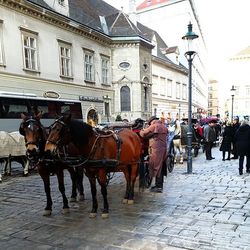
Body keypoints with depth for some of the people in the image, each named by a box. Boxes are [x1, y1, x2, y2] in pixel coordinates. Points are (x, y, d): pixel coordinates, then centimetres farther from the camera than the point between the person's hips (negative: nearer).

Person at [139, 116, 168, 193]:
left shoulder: (154, 126, -9)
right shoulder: (164, 127, 15)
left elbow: (143, 134, -6)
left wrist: (141, 131, 18)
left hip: (156, 150, -8)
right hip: (164, 149, 8)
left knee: (157, 168, -2)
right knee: (160, 168, 14)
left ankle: (159, 187, 2)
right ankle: (159, 185, 24)